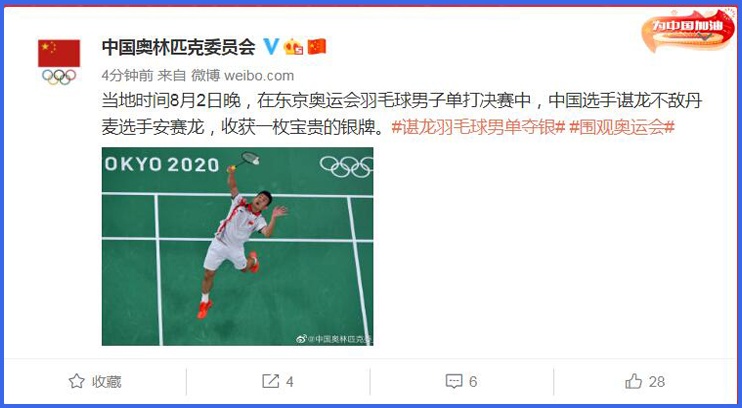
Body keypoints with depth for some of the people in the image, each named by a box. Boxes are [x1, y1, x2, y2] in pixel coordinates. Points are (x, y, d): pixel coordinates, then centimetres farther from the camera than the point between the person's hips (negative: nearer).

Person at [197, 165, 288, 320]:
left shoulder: (258, 220, -9)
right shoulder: (240, 202, -5)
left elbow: (267, 233, -27)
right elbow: (232, 186, -14)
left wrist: (274, 218, -41)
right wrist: (231, 173, -33)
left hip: (236, 248, 1)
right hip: (219, 243, -1)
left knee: (243, 269, 27)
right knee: (208, 274, 2)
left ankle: (253, 258, 63)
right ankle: (205, 302, 24)